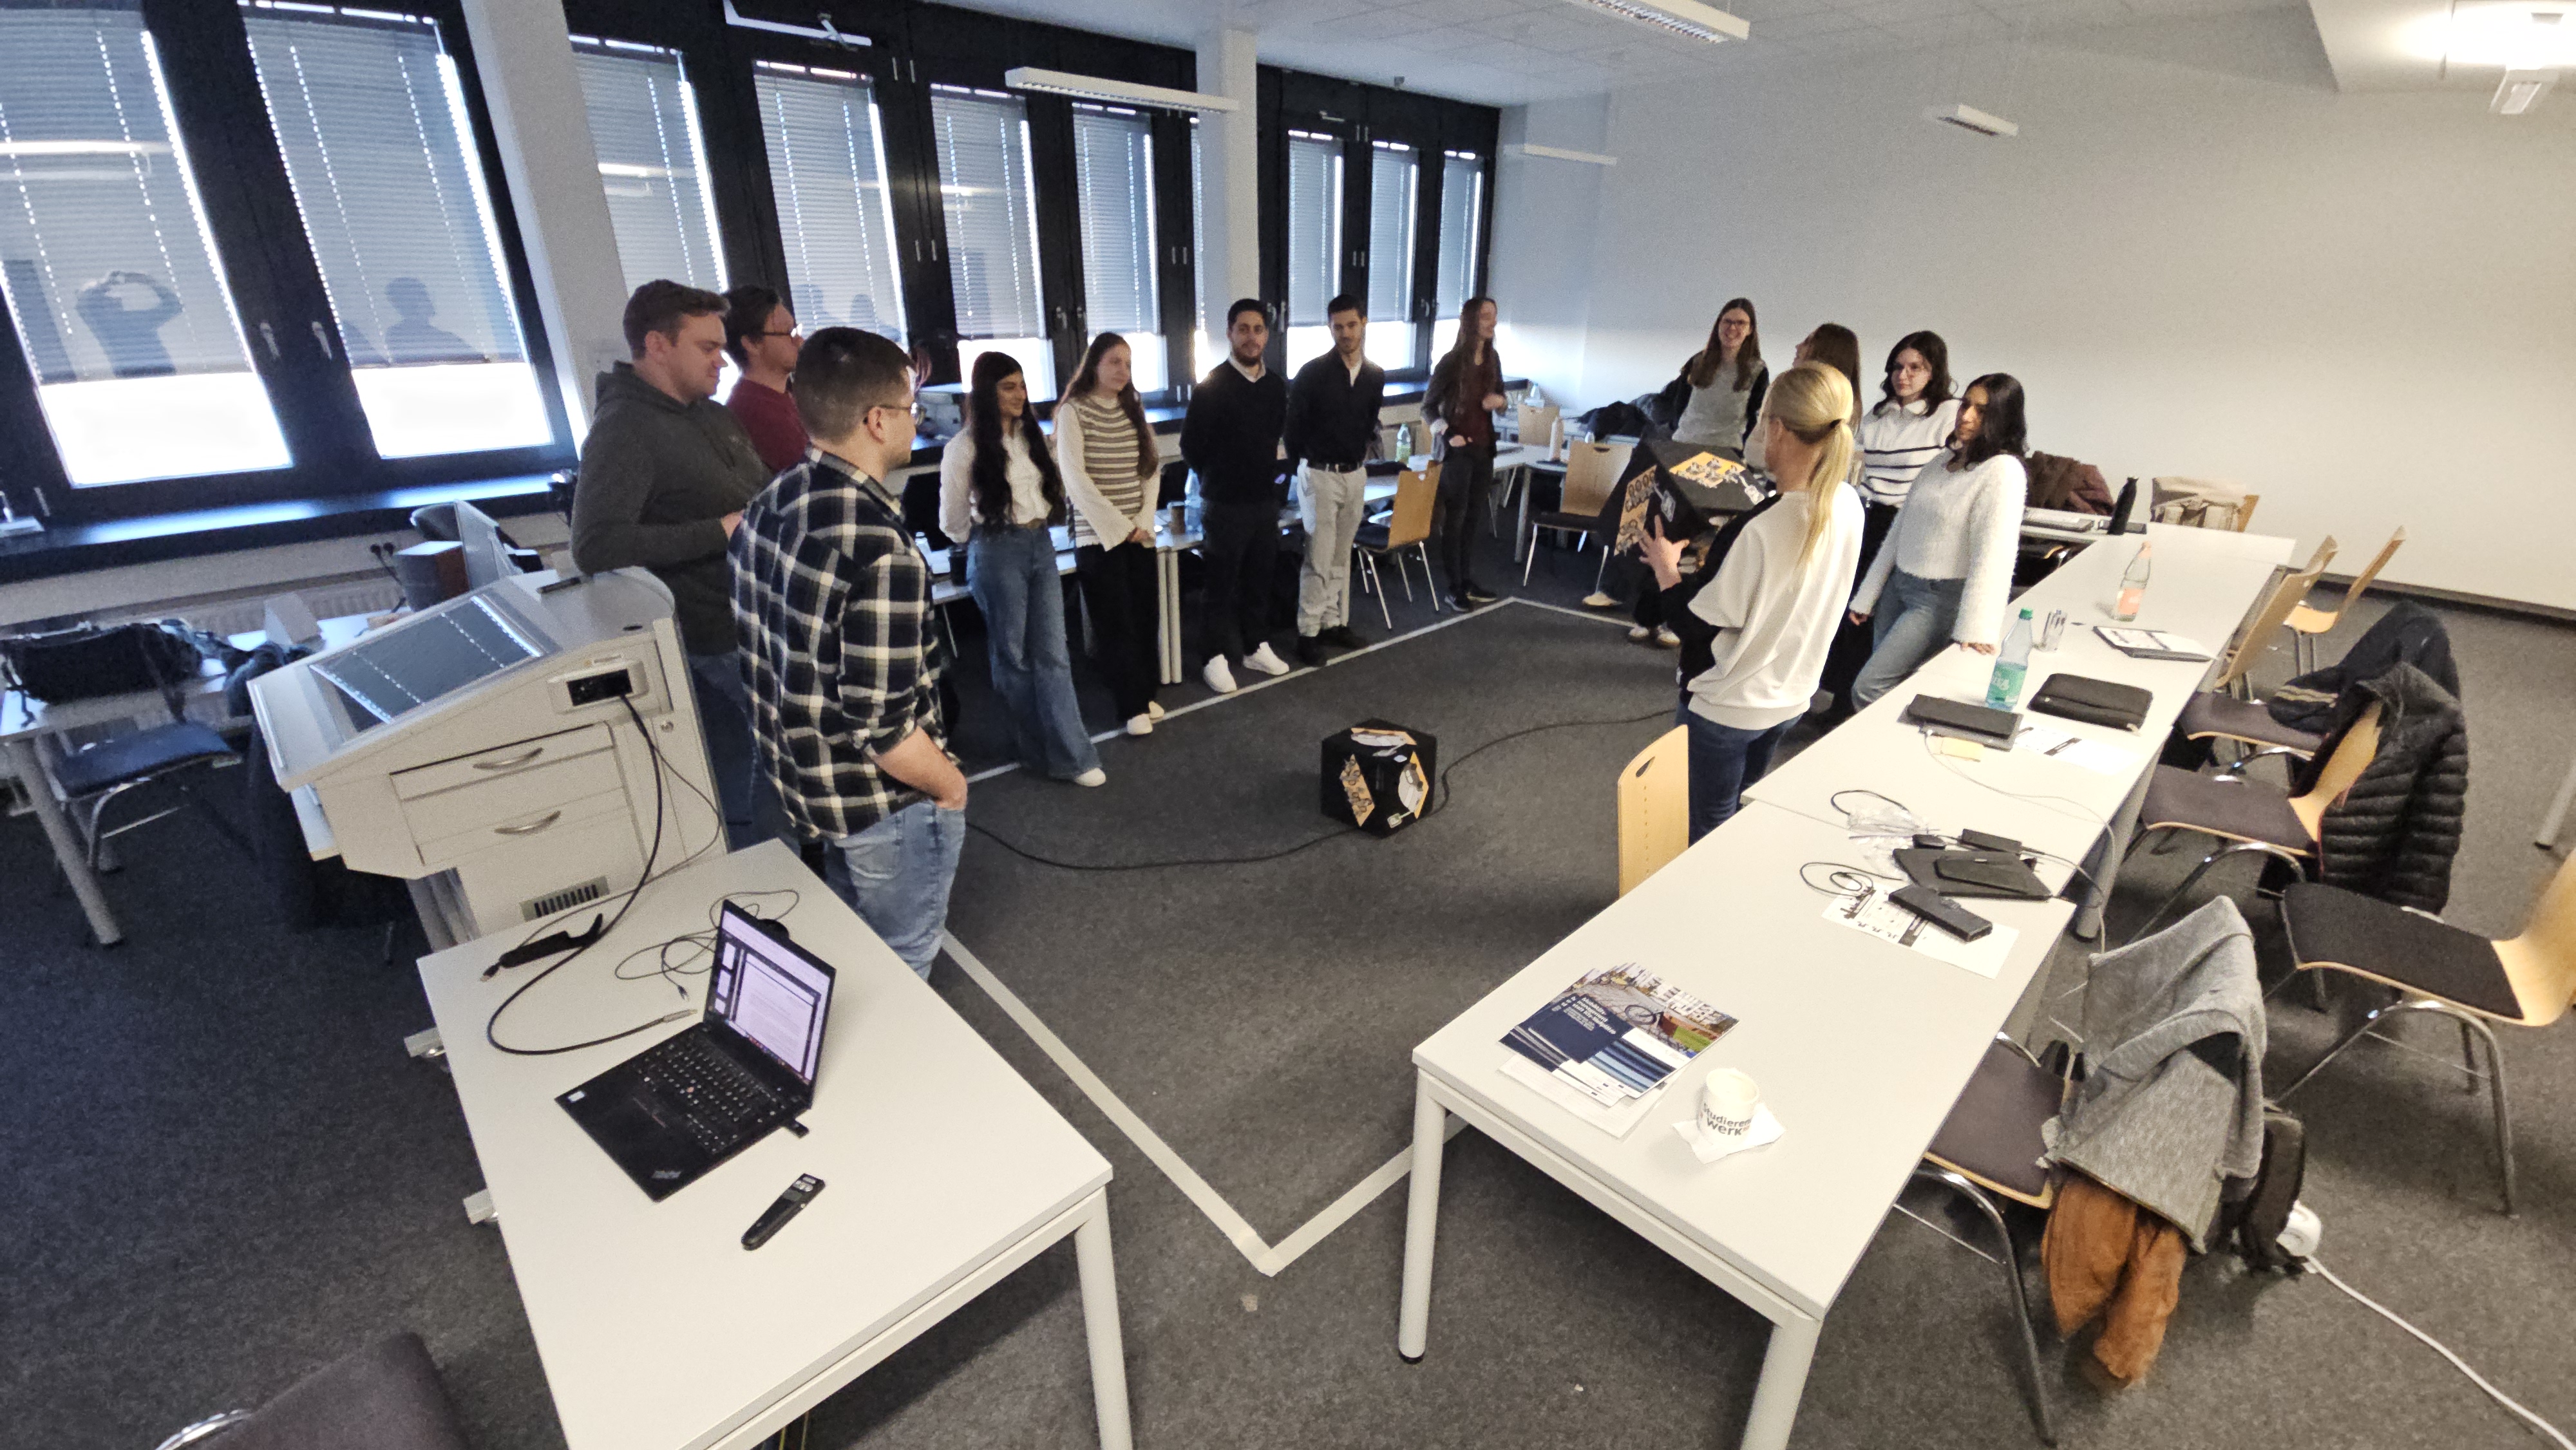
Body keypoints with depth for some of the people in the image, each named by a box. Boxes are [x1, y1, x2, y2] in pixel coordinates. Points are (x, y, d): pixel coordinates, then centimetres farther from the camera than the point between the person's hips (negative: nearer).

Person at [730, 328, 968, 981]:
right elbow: (882, 725, -28)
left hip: (799, 781, 9)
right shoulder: (881, 547, -29)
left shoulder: (766, 507, -2)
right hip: (884, 805, -8)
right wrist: (950, 784, -11)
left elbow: (766, 657, 8)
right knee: (900, 968, 15)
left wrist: (801, 755, 19)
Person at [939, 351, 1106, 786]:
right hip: (998, 554, -5)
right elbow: (953, 520, -2)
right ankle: (1037, 749, 18)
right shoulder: (965, 447, -10)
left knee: (1053, 653, 2)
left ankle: (1070, 755, 3)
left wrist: (1037, 532, 13)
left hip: (1042, 546, 5)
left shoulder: (1031, 435, 7)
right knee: (1013, 655, 7)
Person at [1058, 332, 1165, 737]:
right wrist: (1120, 526, -13)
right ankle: (1134, 706, 6)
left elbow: (1152, 468, 9)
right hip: (1099, 536, -5)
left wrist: (1143, 521, -4)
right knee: (1117, 622, -1)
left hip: (1139, 533, 5)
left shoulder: (1134, 410, 12)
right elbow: (1075, 477, -12)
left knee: (1146, 615, 6)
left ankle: (1144, 693, 20)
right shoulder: (1074, 411, -5)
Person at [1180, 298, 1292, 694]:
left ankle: (1257, 647, 29)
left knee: (1260, 578, 14)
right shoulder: (1211, 386, -11)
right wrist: (1221, 479, 4)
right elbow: (1191, 446, -7)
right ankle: (1217, 658, 13)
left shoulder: (1276, 385, 7)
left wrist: (1269, 471, 12)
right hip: (1225, 504, -5)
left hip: (1266, 501, 5)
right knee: (1222, 584, 3)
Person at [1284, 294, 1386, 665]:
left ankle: (1335, 623, 24)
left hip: (1356, 474, 5)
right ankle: (1308, 633, 4)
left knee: (1341, 557, 13)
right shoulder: (1312, 373, -11)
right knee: (1319, 560, -4)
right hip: (1320, 475, -5)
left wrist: (1362, 453, 13)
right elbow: (1293, 427, -4)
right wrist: (1305, 468, 3)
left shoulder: (1376, 376, 4)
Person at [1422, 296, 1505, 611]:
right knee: (1454, 519, -1)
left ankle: (1468, 581, 22)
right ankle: (1455, 588, 6)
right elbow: (1428, 407, -6)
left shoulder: (1492, 360, 7)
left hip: (1484, 447, 6)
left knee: (1472, 516, 11)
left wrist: (1499, 400, -4)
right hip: (1457, 450, -6)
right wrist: (1448, 435, -18)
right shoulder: (1451, 362, -11)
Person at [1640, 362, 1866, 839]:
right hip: (1791, 697, 8)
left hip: (1726, 706, -7)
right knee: (1738, 821, 27)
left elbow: (1698, 624, -22)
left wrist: (1665, 570, -7)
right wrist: (1723, 558, 12)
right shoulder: (1847, 505, -6)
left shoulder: (1760, 529, -31)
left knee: (1706, 835, 12)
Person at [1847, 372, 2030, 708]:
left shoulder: (2002, 471, -12)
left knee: (1868, 690, -14)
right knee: (1894, 689, 9)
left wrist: (1975, 628, -30)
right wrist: (1866, 596, 15)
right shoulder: (1941, 463, 12)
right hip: (1898, 587, 7)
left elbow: (1993, 552, -22)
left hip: (1940, 599, -7)